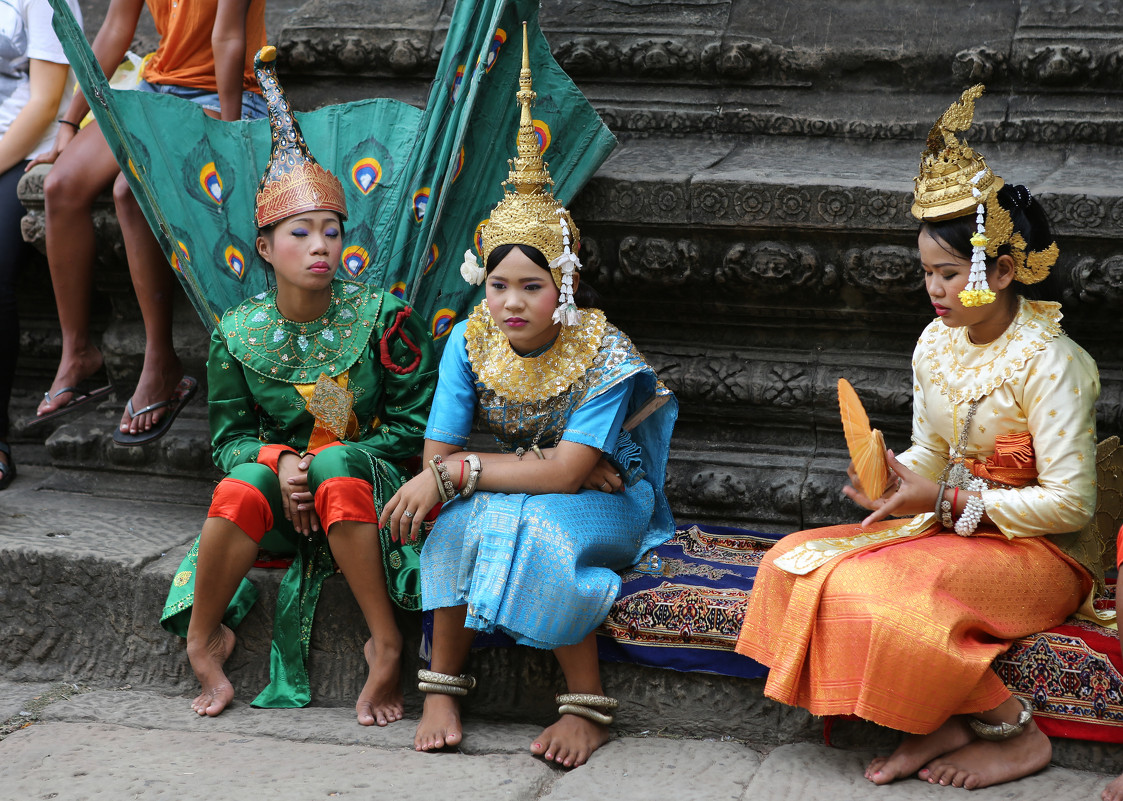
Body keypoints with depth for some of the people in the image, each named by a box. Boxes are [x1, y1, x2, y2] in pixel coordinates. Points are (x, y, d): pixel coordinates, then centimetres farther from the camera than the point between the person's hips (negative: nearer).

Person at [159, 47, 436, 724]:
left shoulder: (382, 317, -6)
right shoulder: (239, 332, -1)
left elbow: (415, 426, -5)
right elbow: (230, 436, 3)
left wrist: (329, 460, -17)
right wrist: (279, 461, -20)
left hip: (371, 480, -1)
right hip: (275, 488, 2)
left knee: (338, 473, -36)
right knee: (244, 483, -32)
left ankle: (387, 647, -31)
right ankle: (203, 644, -15)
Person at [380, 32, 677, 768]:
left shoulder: (604, 355, -19)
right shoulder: (470, 343, -8)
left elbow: (566, 473, -26)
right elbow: (439, 458, -12)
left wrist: (458, 472, -26)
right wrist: (542, 465, -22)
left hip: (607, 503, -3)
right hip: (525, 484, 3)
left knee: (534, 523, -35)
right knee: (468, 516, -30)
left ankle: (588, 703, -22)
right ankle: (443, 683, -19)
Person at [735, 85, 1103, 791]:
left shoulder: (1048, 361, -17)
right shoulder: (936, 344, 6)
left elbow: (1069, 501, -19)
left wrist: (946, 502, -21)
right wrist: (894, 474, -9)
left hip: (1044, 552, -8)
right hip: (955, 525, 8)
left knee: (878, 592, -30)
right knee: (795, 564, -11)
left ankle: (1017, 733, -12)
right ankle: (948, 721, -12)